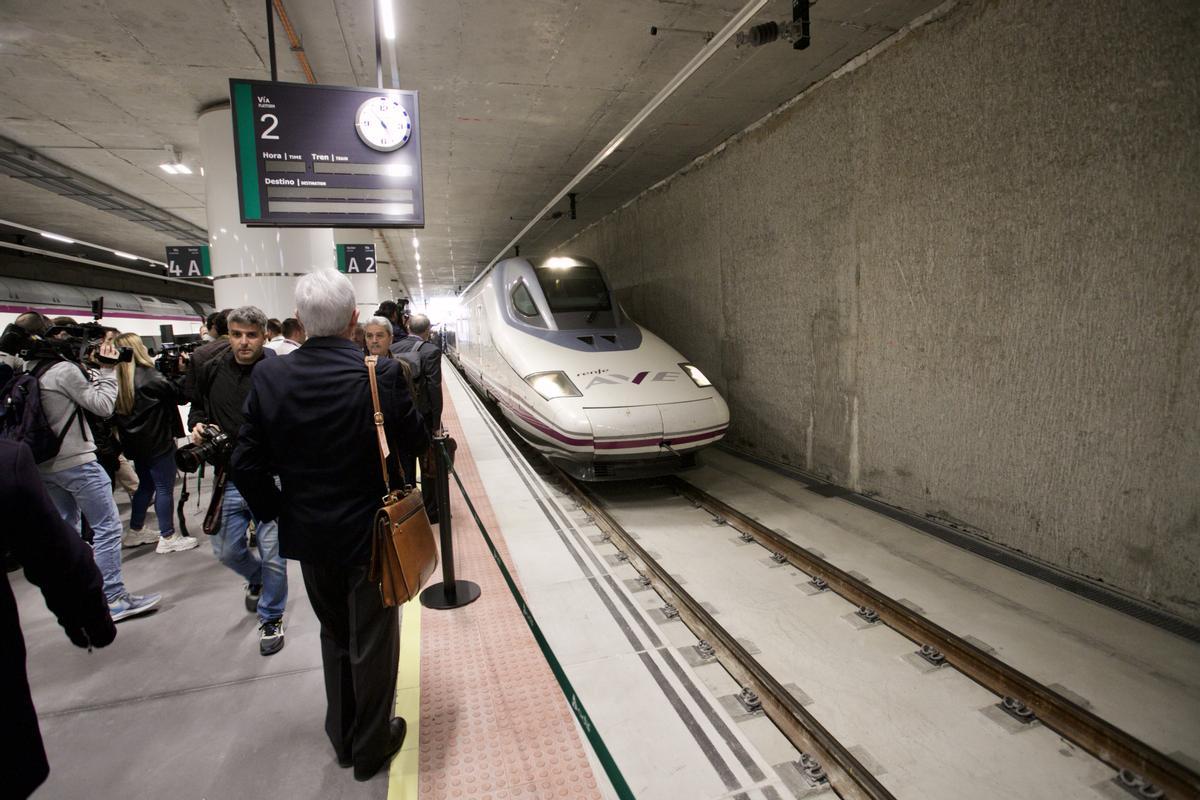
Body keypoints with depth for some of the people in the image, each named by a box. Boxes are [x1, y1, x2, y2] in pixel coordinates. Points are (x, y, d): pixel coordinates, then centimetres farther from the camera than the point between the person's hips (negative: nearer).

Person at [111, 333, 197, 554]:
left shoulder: (117, 380, 3)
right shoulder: (150, 377, -19)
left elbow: (115, 415, 11)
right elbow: (181, 394, -14)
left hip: (135, 443, 8)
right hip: (158, 443, -8)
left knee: (145, 484, 22)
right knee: (165, 488, 1)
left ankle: (135, 531, 32)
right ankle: (167, 538, 7)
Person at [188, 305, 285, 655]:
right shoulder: (211, 371, 4)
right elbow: (197, 408, 20)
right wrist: (197, 425, 0)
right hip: (228, 479, 5)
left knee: (272, 556, 4)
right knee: (226, 550, 16)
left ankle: (271, 619, 28)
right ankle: (257, 579, 50)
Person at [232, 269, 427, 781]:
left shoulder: (270, 377, -9)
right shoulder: (383, 374, -21)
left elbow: (247, 464, -5)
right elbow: (415, 443, -10)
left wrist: (275, 511, 10)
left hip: (308, 536, 4)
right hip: (369, 532, -4)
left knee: (334, 635, 26)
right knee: (372, 642, 15)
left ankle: (342, 739, 44)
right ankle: (371, 747, 34)